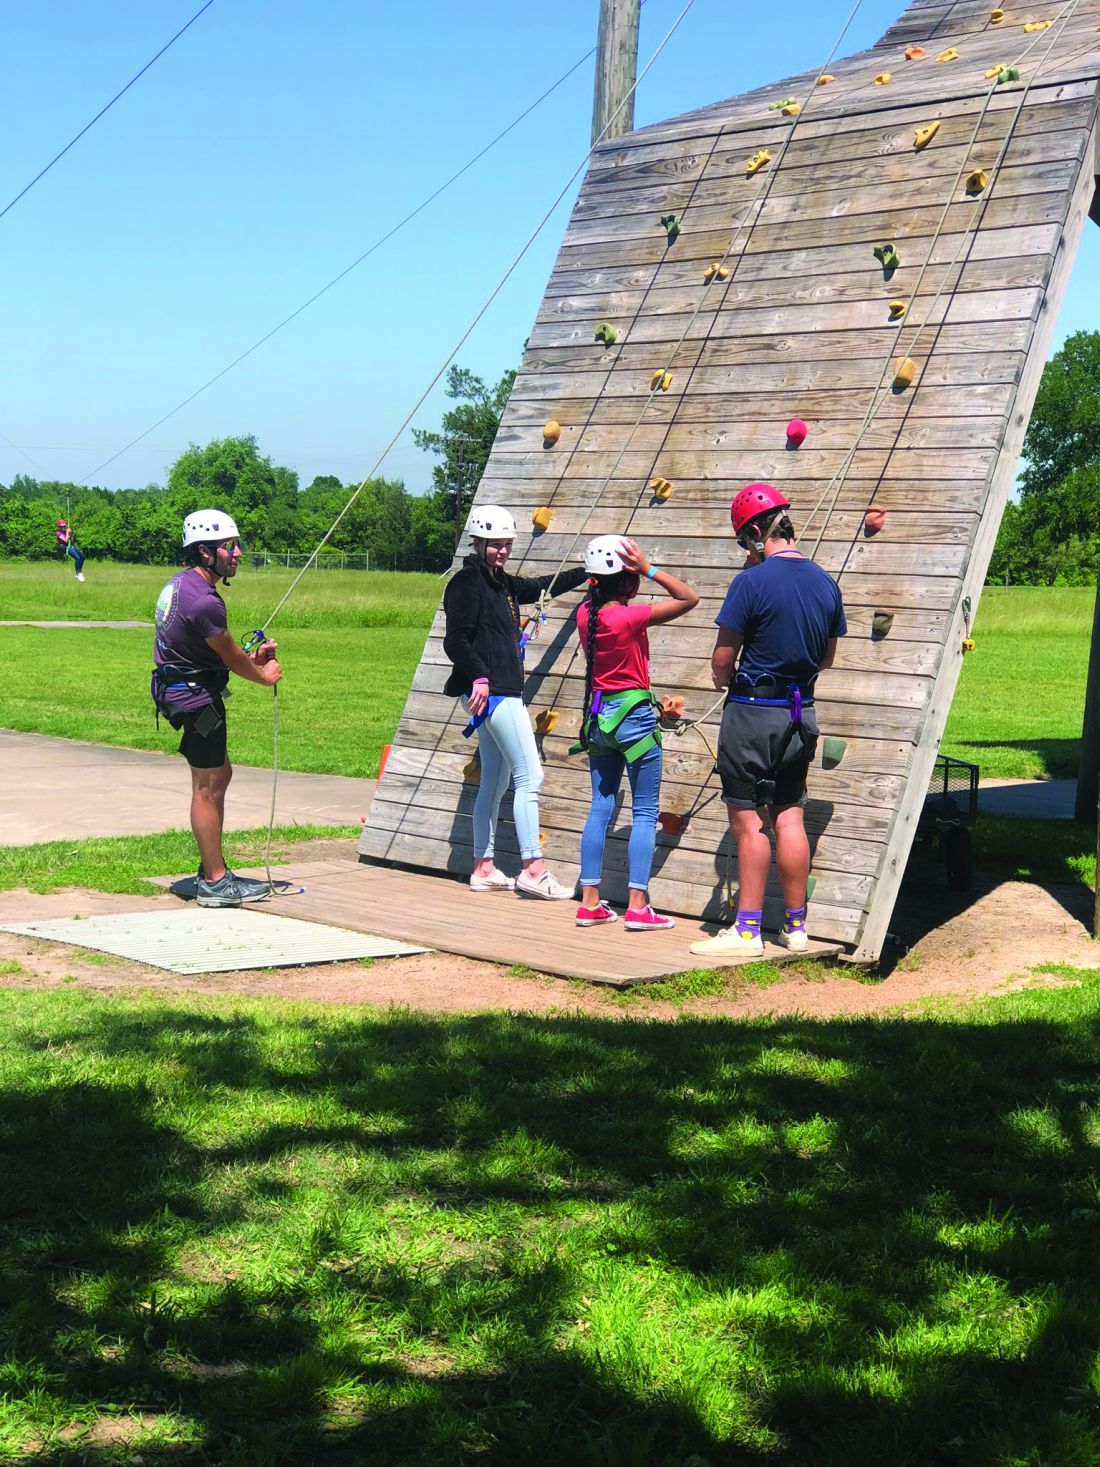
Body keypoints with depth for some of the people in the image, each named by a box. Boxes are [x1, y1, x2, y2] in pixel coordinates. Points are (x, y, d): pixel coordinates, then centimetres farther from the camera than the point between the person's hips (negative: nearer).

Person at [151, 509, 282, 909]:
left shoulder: (181, 582, 8)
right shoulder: (204, 601, -24)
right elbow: (231, 658, -11)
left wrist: (250, 657, 8)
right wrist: (263, 676, 7)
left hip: (179, 690, 11)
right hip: (195, 696, -11)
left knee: (220, 773, 19)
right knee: (207, 787, -4)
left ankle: (212, 868, 25)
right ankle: (215, 883, 1)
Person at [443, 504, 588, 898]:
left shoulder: (502, 583, 17)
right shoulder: (467, 582, -9)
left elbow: (542, 586, 34)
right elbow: (456, 640, -16)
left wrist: (587, 573, 35)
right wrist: (478, 677, -25)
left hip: (501, 690, 10)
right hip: (490, 690, -10)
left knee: (495, 782, 13)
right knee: (530, 777, -11)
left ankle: (483, 869, 19)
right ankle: (533, 870, -11)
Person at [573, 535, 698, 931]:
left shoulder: (586, 614, 0)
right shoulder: (630, 616, -18)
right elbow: (689, 599, -14)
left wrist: (597, 581, 10)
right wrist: (649, 570, -18)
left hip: (598, 716, 7)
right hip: (633, 714, -6)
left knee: (601, 808, 12)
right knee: (645, 812, 2)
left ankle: (590, 903, 12)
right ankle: (637, 907, -1)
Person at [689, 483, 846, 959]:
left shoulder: (752, 582, -15)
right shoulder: (825, 583, 4)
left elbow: (722, 660, -12)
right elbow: (827, 657, 15)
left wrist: (723, 679, 10)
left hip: (752, 711, -6)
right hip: (800, 713, 6)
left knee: (747, 820, 0)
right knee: (789, 816, 12)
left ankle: (747, 929, 3)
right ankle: (795, 926, 17)